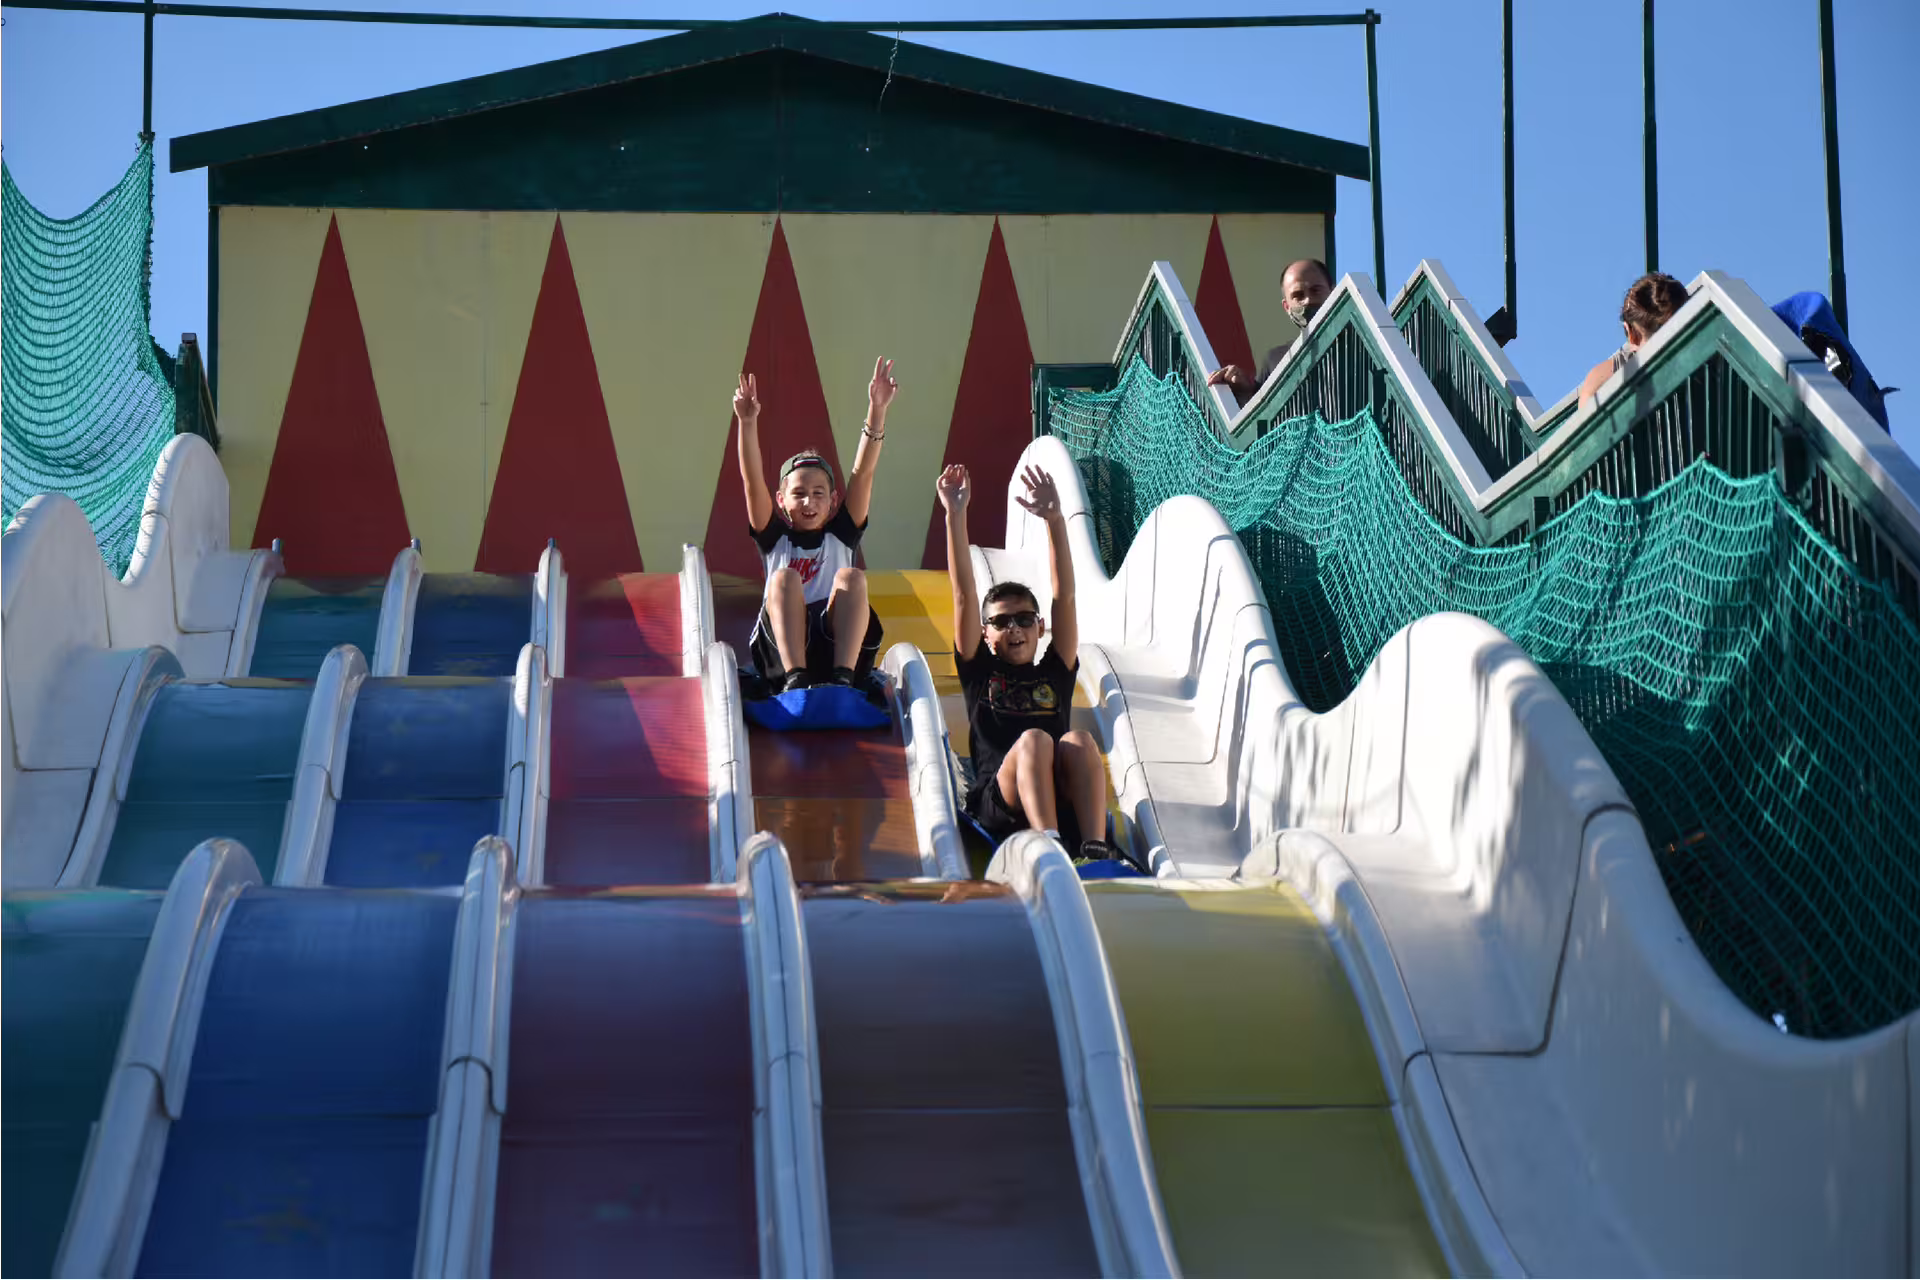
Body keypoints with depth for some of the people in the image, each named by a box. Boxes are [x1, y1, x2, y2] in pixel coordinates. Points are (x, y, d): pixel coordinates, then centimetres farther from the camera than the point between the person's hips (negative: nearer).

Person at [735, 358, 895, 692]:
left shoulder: (842, 534, 20)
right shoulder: (774, 538, 19)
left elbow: (863, 474, 8)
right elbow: (753, 482, 4)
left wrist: (877, 411, -5)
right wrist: (747, 423, -12)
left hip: (839, 645, 1)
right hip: (782, 649, 0)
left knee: (851, 577, -23)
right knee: (785, 578, -25)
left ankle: (842, 677, -40)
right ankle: (795, 677, -42)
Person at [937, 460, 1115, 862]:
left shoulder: (1055, 673, 24)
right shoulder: (979, 673, 21)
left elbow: (1064, 598, 14)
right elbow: (964, 596, 13)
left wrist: (1055, 520, 5)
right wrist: (956, 516, 5)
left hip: (1063, 802, 2)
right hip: (999, 808, -1)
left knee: (1078, 740, -28)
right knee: (1033, 739, -30)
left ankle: (1095, 850, -46)